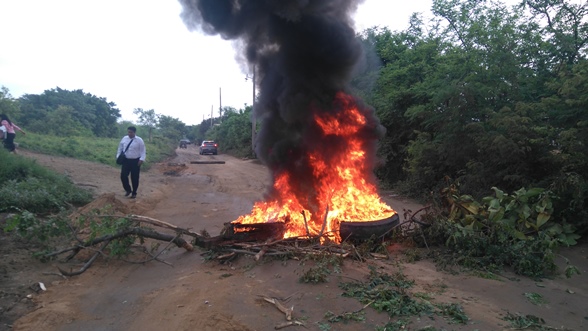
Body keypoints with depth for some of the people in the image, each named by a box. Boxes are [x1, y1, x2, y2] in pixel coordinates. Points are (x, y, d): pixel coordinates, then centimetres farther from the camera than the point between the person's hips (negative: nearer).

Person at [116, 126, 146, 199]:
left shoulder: (139, 140, -7)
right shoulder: (124, 139, 4)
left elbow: (143, 151, -6)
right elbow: (120, 148, 14)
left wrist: (141, 159, -17)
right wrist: (118, 156, 5)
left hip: (135, 161, -3)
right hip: (126, 160, 3)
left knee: (135, 178, 4)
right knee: (123, 176, -4)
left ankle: (134, 193, 21)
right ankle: (128, 190, 19)